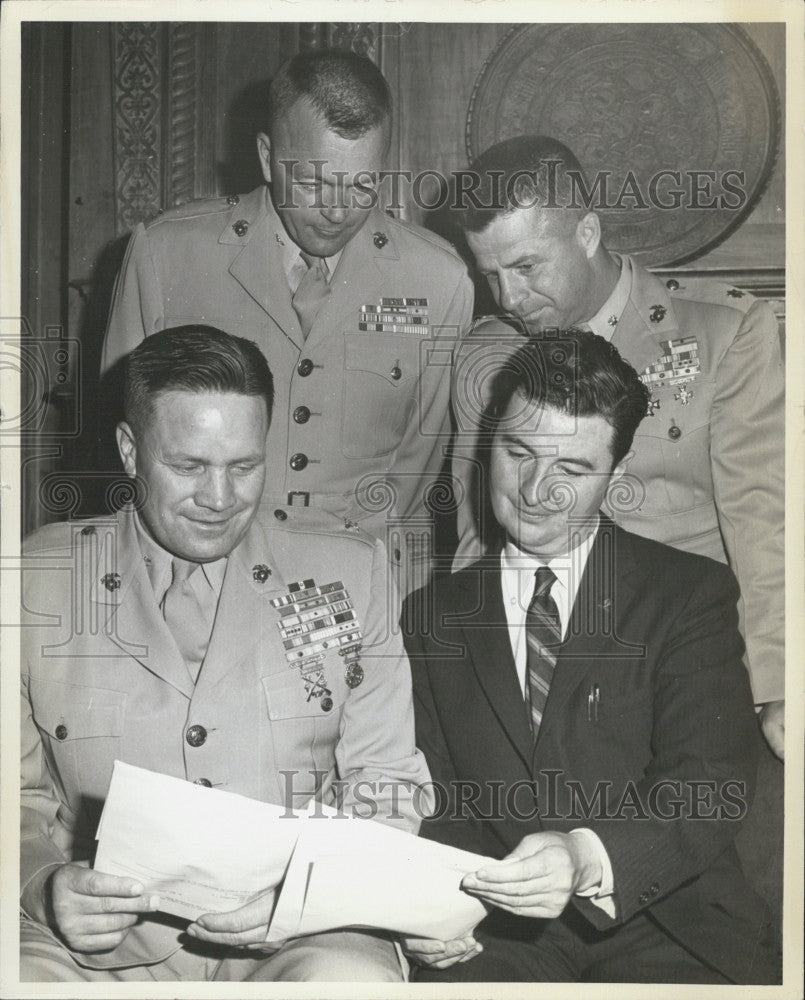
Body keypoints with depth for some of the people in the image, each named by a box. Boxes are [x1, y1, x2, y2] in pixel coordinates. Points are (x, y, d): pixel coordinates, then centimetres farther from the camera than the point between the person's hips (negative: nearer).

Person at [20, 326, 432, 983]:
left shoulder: (345, 571, 8)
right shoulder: (38, 583, 6)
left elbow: (387, 790, 7)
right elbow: (20, 798, 9)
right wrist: (44, 889, -13)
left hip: (302, 934, 1)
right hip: (102, 943, 0)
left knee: (348, 976, -32)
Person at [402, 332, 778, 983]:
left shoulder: (693, 593, 4)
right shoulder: (435, 613, 13)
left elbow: (713, 781, -8)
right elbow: (430, 794, 11)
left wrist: (590, 858, -27)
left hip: (666, 920, 0)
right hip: (495, 929, 1)